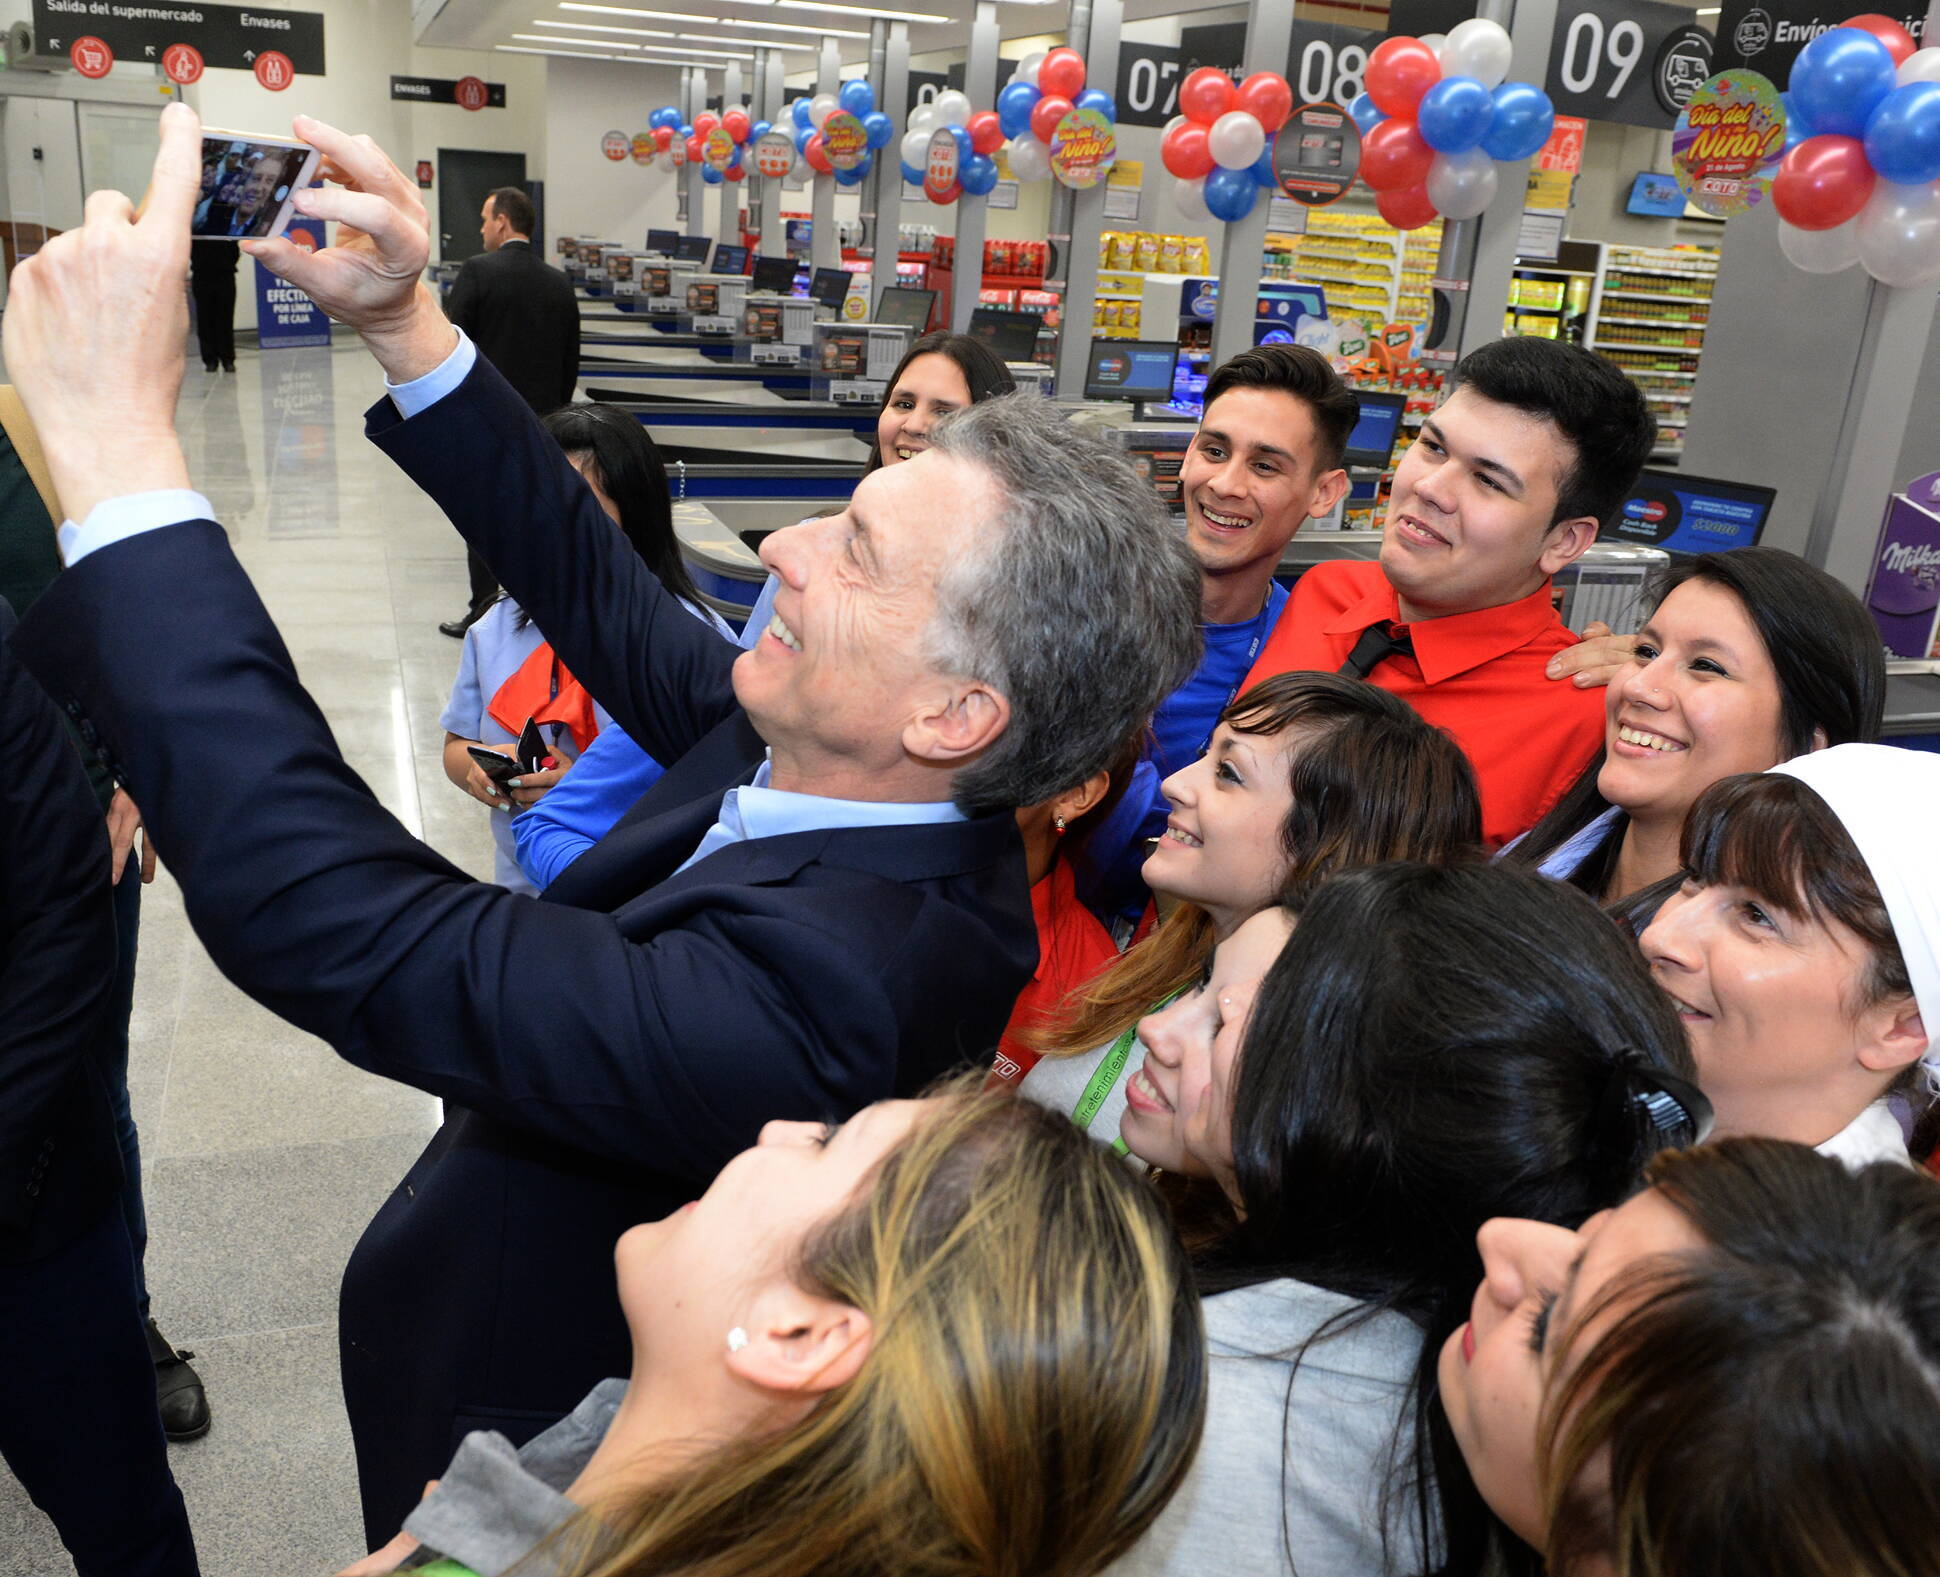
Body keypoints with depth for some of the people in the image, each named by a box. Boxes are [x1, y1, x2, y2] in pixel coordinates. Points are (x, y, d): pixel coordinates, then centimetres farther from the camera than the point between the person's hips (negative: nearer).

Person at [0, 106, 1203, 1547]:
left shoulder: (819, 990, -43)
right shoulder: (813, 755, -17)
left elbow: (333, 919, -45)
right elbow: (602, 592, -5)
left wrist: (117, 441, -40)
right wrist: (405, 329, -14)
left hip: (530, 1419, -6)